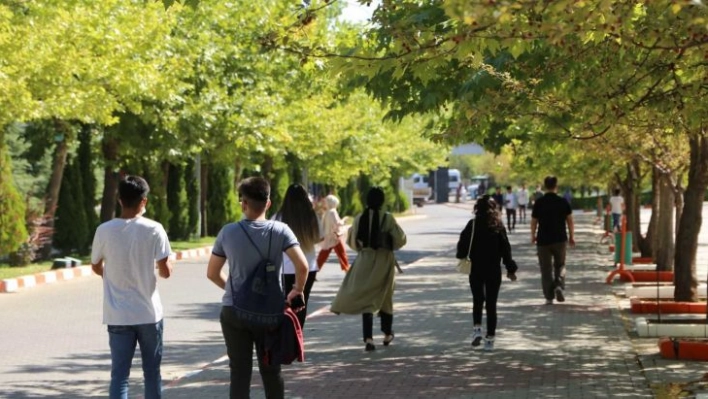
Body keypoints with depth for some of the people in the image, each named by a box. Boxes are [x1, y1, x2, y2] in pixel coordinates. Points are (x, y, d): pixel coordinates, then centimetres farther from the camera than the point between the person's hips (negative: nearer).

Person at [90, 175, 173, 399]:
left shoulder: (104, 231, -4)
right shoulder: (154, 230, -9)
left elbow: (96, 267, 10)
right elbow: (166, 271, -9)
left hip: (118, 316, 1)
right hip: (148, 313, -1)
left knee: (119, 374, 1)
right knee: (152, 371, 12)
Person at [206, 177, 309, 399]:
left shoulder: (228, 232, -4)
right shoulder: (280, 231, -8)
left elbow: (212, 274, 5)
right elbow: (302, 266, -18)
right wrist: (297, 291, 0)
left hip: (234, 310, 1)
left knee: (240, 372, 5)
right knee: (271, 371, 12)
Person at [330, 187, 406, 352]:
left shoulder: (359, 219, -4)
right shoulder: (387, 218, -11)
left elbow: (352, 242, 4)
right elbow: (400, 239, -7)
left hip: (364, 261, 1)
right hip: (384, 261, -1)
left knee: (366, 298, 2)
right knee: (385, 297, 15)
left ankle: (368, 338, -11)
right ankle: (387, 334, 29)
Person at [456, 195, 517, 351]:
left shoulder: (472, 225, -7)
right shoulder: (498, 226, -4)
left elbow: (463, 244, -7)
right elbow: (506, 248, -3)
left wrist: (462, 257, 13)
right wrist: (510, 269, 5)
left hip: (476, 270, 0)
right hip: (494, 270, 0)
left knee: (477, 300, 16)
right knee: (491, 304, 6)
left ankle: (477, 329, -4)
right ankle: (490, 338, 5)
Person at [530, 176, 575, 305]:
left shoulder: (539, 203, -5)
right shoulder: (563, 202, -3)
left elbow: (534, 221, 0)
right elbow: (569, 220, 0)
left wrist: (533, 236, 15)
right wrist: (571, 237, 12)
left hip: (543, 240, -1)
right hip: (560, 239, 1)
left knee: (546, 269, 5)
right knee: (560, 265, 16)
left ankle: (549, 297, 2)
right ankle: (559, 286, -8)